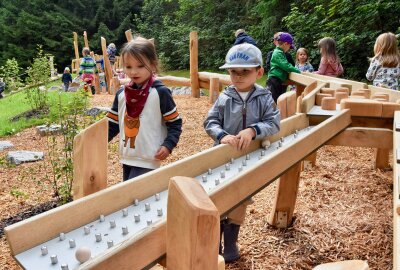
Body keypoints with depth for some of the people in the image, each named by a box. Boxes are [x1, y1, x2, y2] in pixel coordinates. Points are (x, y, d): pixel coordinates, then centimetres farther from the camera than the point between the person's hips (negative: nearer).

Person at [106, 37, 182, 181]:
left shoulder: (160, 93, -12)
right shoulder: (121, 94, 3)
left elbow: (175, 123, -7)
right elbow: (113, 123, 10)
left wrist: (168, 145, -19)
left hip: (148, 159, -6)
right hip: (127, 157, 6)